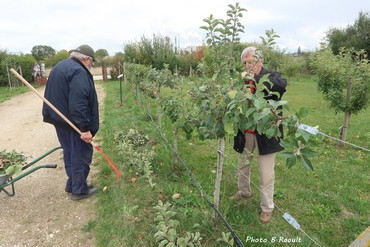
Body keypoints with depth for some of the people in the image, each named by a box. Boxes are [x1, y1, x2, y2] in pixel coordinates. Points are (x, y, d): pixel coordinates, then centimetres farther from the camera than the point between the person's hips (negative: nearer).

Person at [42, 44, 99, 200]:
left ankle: (72, 184, 32)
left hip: (60, 119, 10)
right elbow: (78, 103, -28)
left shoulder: (60, 66, 16)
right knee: (81, 155, 3)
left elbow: (55, 96, 21)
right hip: (74, 122, -10)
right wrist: (85, 128, -26)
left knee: (70, 153, 19)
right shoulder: (78, 72, -19)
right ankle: (79, 190, 15)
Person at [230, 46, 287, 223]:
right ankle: (244, 191, 47)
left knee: (266, 173, 6)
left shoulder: (271, 75, -9)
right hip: (245, 132, 5)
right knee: (243, 164, 22)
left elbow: (282, 85, -32)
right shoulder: (244, 79, 4)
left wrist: (254, 78, -31)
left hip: (265, 133, -5)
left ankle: (267, 207, 25)